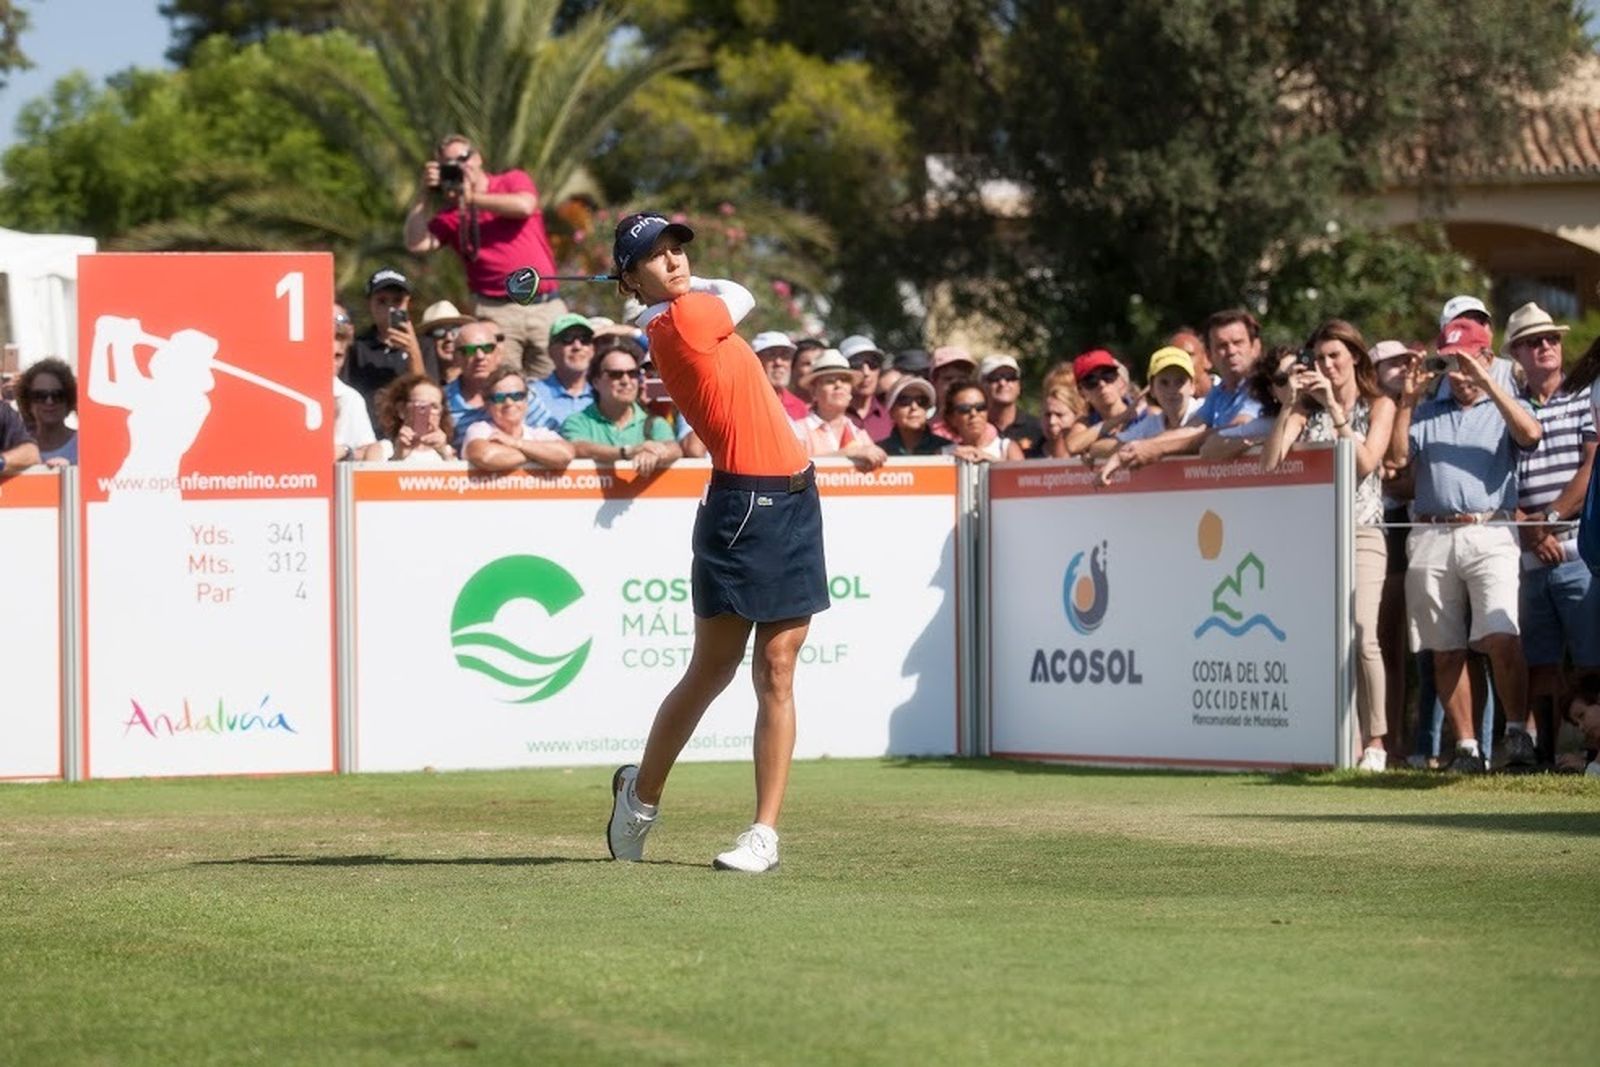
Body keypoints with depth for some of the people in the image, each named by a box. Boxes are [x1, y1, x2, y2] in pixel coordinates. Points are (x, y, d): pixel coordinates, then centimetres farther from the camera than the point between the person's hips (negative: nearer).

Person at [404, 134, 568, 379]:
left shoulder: (514, 181, 12)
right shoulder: (451, 214, 12)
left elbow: (524, 206, -10)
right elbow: (416, 244, 0)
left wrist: (472, 198, -3)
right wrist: (424, 193, 0)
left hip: (546, 306, 0)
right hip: (496, 311, 0)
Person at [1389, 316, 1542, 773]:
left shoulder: (1504, 409, 14)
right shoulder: (1427, 413, 22)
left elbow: (1531, 434, -9)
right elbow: (1397, 456, 7)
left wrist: (1486, 382, -10)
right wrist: (1408, 398, 1)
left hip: (1490, 534, -3)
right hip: (1430, 539, 3)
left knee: (1501, 638, -20)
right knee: (1445, 649, 3)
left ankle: (1519, 732, -11)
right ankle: (1466, 745, 8)